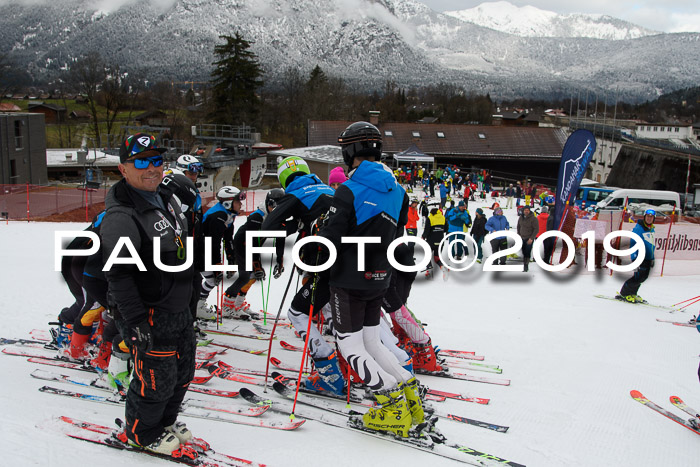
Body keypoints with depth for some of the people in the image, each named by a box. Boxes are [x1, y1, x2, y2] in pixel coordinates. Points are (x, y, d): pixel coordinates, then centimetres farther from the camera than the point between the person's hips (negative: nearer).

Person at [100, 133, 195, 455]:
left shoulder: (164, 200, 9)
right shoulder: (121, 218, -21)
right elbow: (118, 275, -24)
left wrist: (192, 287, 25)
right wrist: (137, 322, -25)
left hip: (178, 308, 9)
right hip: (148, 314, -9)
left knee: (182, 371, 20)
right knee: (157, 379, 3)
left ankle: (165, 421, 43)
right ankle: (140, 433, 29)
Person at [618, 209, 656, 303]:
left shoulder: (652, 229, 14)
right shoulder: (638, 228, -11)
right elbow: (633, 243, -14)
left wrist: (652, 258, 24)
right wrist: (634, 257, -21)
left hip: (648, 258, 8)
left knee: (643, 277, 9)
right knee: (639, 277, -11)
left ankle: (632, 293, 23)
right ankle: (624, 293, 2)